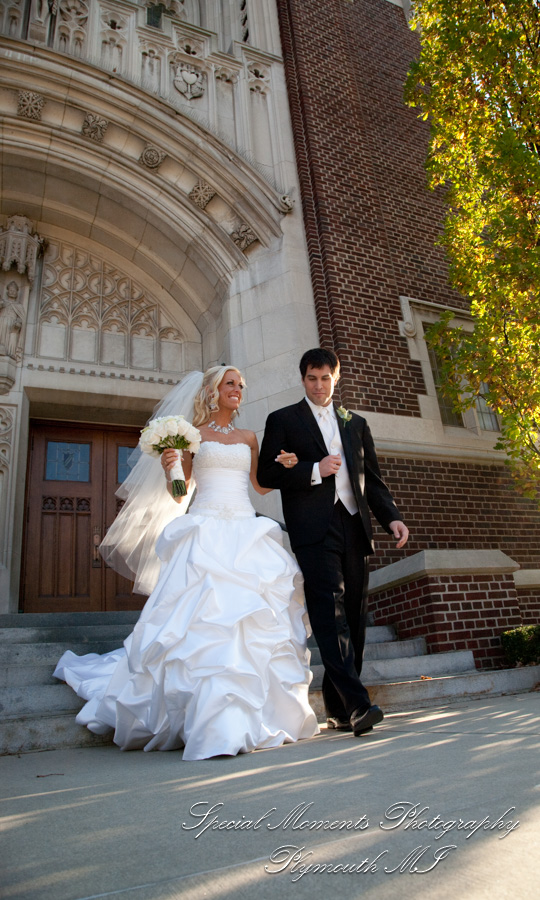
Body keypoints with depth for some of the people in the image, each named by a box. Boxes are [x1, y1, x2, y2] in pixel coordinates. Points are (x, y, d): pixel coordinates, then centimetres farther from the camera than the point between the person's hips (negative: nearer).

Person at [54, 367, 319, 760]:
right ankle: (213, 723, -12)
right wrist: (169, 469, -13)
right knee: (206, 618, -16)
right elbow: (179, 491, 8)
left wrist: (282, 467, 6)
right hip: (207, 532, -4)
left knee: (252, 619, -2)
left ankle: (252, 718, 9)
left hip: (247, 533, 4)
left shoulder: (249, 437, 19)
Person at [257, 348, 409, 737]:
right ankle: (357, 705, -16)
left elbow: (373, 478, 18)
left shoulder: (356, 423, 21)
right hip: (314, 530, -4)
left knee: (354, 619, 5)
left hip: (355, 529, 5)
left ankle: (337, 709, 16)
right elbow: (266, 474, 1)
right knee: (330, 615, -15)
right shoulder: (283, 420, 10)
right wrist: (314, 470, -9)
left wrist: (391, 516, 3)